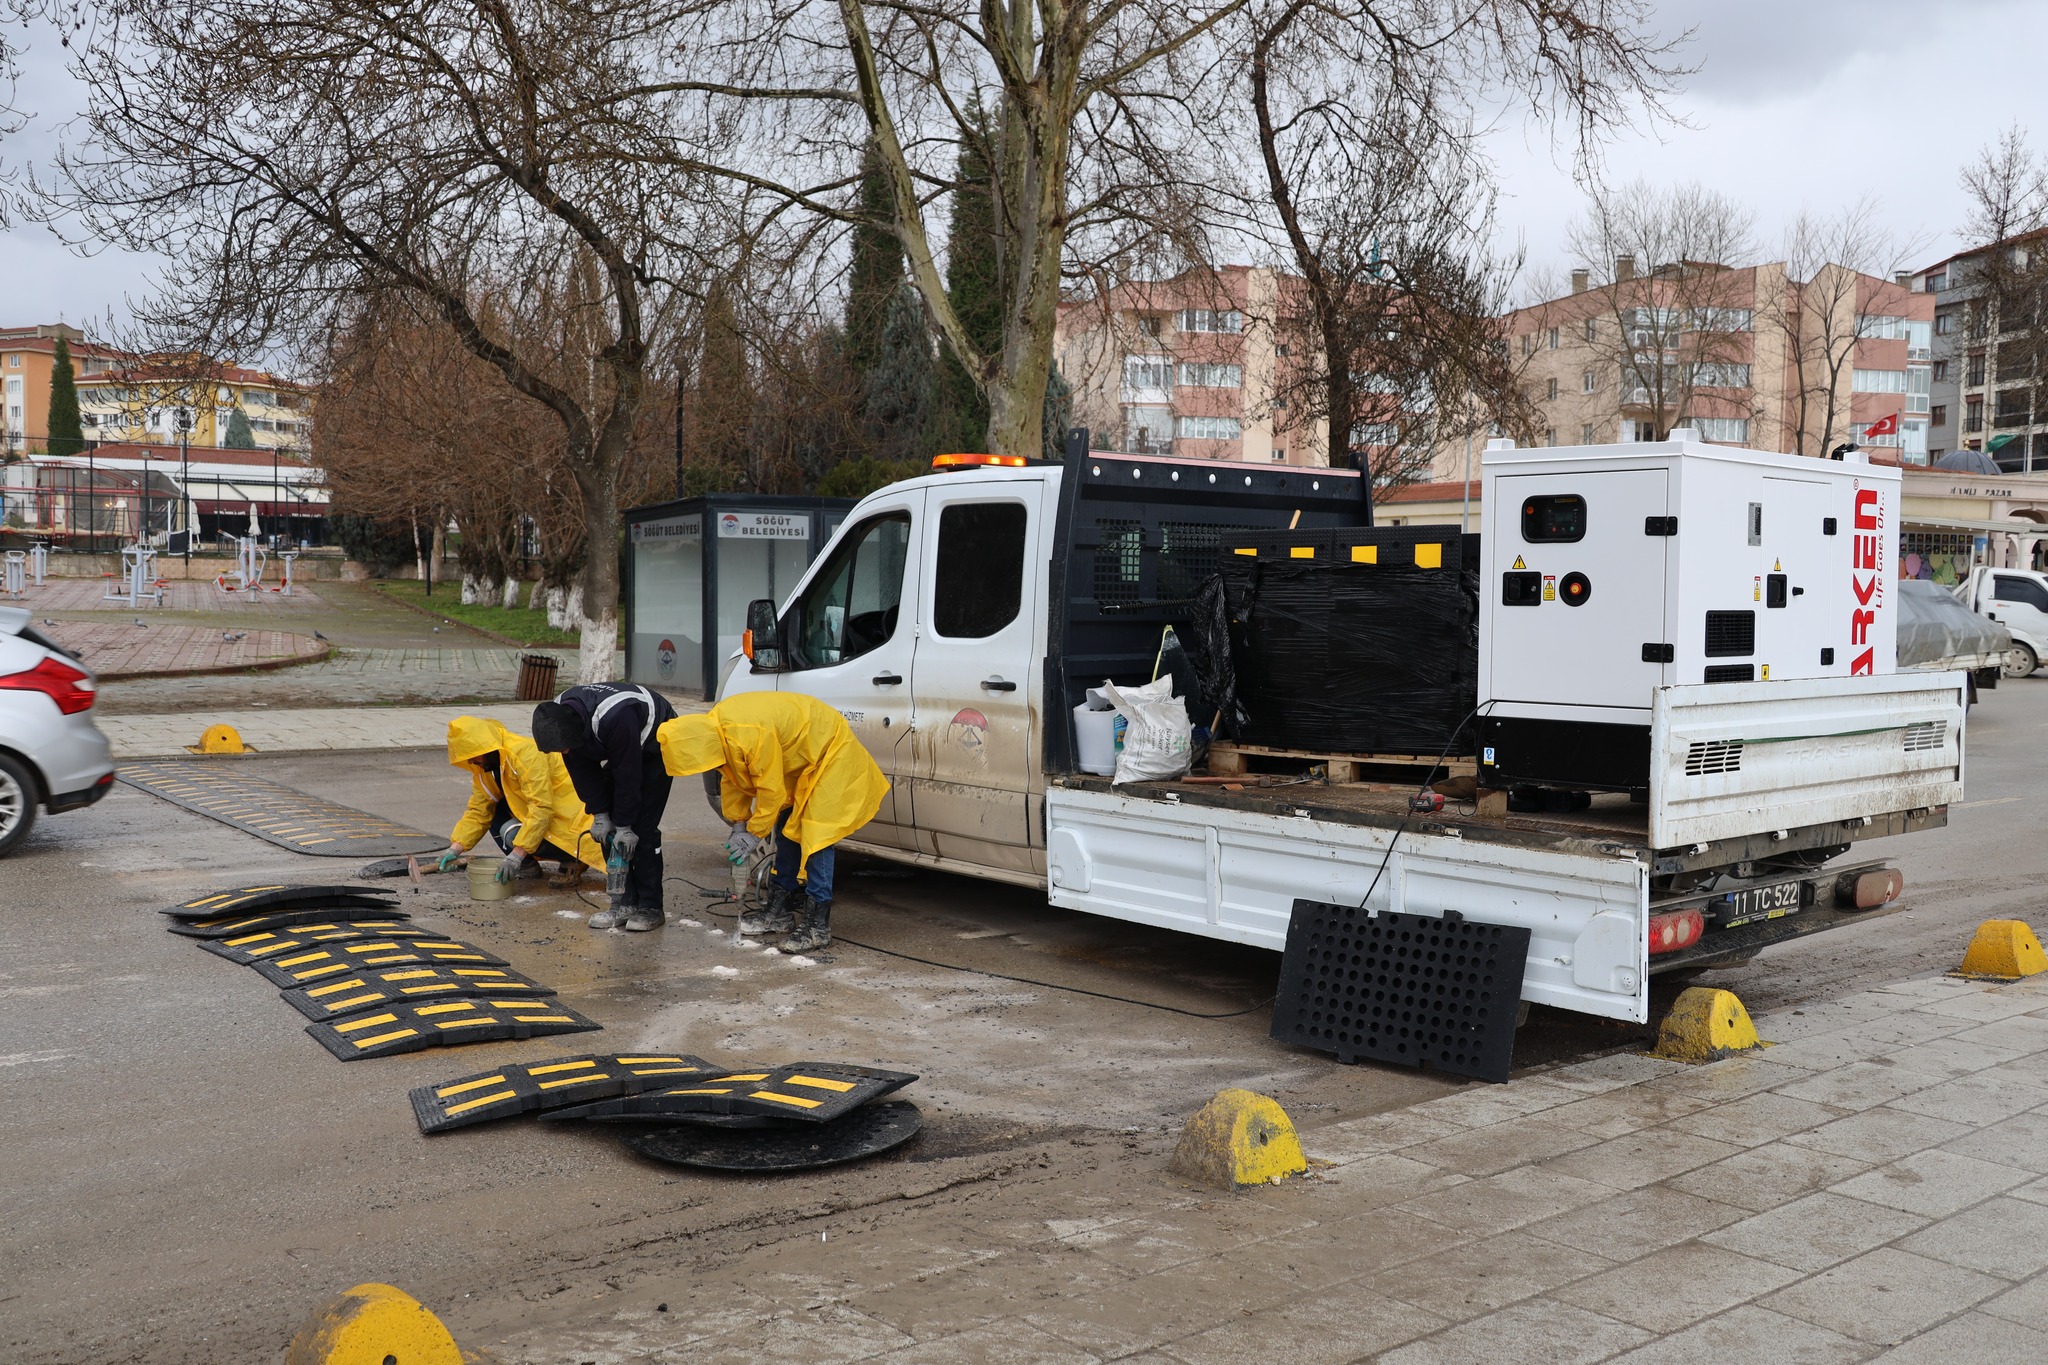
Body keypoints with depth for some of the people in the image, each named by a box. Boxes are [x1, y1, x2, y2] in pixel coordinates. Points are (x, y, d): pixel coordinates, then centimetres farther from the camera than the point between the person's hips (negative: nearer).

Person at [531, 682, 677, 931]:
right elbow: (583, 770, -8)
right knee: (607, 829, -2)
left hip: (656, 746, -7)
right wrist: (599, 814, -12)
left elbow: (628, 775, -32)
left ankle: (650, 907, -8)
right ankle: (627, 903, 4)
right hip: (619, 751, 7)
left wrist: (624, 825, -24)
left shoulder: (613, 718, -42)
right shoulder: (559, 718, -19)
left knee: (642, 828, -15)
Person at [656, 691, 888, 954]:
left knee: (816, 836, -14)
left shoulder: (753, 735, -37)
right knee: (787, 832, 13)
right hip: (799, 758, 10)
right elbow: (731, 779, 7)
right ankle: (780, 910, 22)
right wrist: (739, 824, 4)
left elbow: (771, 790, -27)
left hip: (829, 752, -10)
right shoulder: (711, 729, -8)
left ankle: (817, 925, -14)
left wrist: (755, 833, -15)